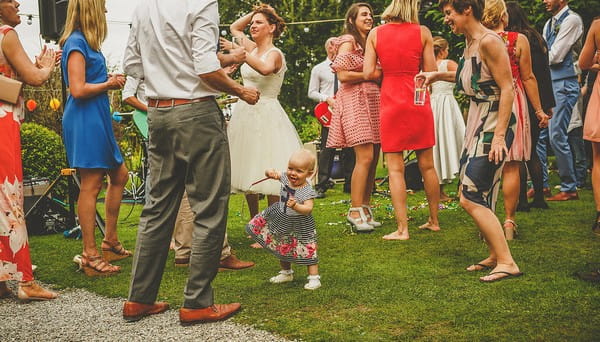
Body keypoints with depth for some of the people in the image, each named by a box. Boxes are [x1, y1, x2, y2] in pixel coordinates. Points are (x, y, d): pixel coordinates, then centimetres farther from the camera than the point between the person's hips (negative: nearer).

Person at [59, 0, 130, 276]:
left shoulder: (84, 42, 17)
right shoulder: (76, 42, -13)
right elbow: (78, 89, -20)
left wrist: (110, 80, 7)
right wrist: (108, 85, -7)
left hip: (97, 118, 11)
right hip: (85, 119, -11)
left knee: (118, 175, 16)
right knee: (91, 185, -7)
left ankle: (110, 242, 24)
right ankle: (90, 256, -2)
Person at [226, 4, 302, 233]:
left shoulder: (275, 54, -8)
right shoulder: (252, 49, 13)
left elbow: (265, 69, -32)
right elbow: (234, 27, 28)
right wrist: (254, 12, 17)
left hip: (266, 116, -8)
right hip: (245, 114, 8)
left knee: (269, 177, -9)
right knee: (248, 174, 10)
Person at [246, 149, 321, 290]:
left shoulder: (307, 191, -28)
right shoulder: (285, 177, -12)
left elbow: (308, 209, -37)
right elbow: (271, 173, -5)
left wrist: (296, 206, -55)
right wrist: (270, 172, -29)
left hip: (300, 225, -6)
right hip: (282, 221, 7)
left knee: (307, 251, -6)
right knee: (283, 249, 21)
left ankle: (314, 278, 5)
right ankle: (286, 273, 42)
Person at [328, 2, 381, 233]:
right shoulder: (348, 41, -3)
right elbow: (343, 75, -13)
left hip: (373, 101, 8)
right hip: (355, 100, -8)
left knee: (373, 158, 3)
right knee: (365, 157, -16)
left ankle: (365, 208, 10)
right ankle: (355, 211, -12)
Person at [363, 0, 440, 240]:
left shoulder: (375, 34, 1)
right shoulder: (423, 32, 0)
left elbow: (369, 73, -3)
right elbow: (431, 72, -1)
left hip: (390, 101, -1)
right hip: (419, 101, 1)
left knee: (395, 168, 0)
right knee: (427, 165, 12)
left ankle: (402, 229, -3)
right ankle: (434, 220, 21)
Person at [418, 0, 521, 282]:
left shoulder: (489, 41, -17)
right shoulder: (469, 42, 11)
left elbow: (507, 88, -19)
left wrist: (499, 135, -23)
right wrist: (439, 75, 24)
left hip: (494, 126, -10)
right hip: (477, 124, 10)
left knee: (471, 198, -10)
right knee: (469, 195, 13)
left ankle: (507, 262, -5)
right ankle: (494, 256, 24)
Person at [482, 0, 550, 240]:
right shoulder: (519, 40, -4)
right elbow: (528, 78, -2)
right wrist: (539, 110, 5)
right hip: (513, 104, -2)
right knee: (511, 166, 4)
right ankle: (509, 221, 5)